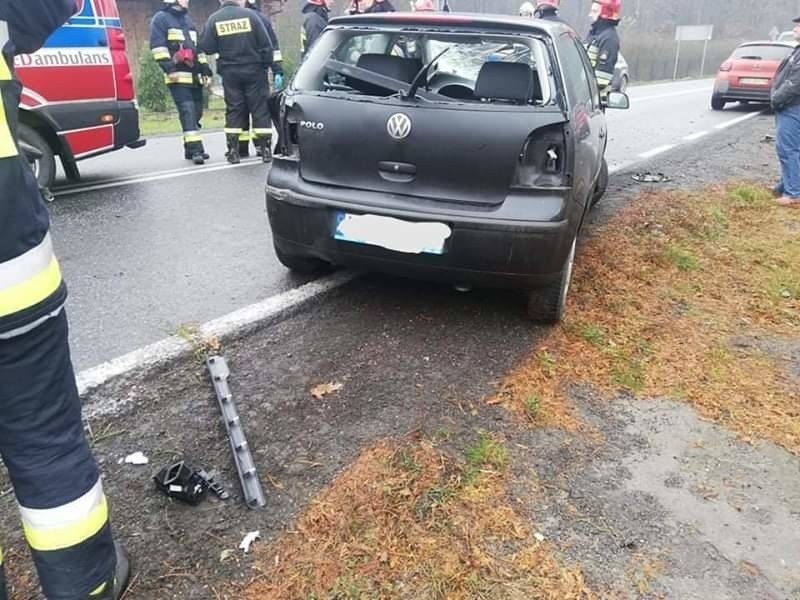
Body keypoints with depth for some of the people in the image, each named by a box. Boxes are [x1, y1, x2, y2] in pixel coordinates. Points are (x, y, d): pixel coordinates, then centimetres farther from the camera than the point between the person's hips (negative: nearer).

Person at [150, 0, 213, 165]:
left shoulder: (188, 20, 24)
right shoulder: (161, 19, 0)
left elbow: (198, 46, 26)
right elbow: (157, 44, -9)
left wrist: (204, 66, 18)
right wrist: (167, 64, -19)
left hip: (194, 75, 8)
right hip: (177, 76, -8)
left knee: (196, 111, 7)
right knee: (187, 111, -16)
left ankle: (190, 149, 16)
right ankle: (196, 149, -20)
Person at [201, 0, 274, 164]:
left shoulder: (214, 19, -1)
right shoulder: (249, 15, -6)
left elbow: (206, 47, -2)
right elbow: (265, 44, -7)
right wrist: (266, 65, 4)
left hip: (230, 74, 2)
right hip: (254, 71, -2)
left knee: (233, 110, 8)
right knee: (260, 109, 4)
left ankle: (233, 151, 6)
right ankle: (266, 150, 2)